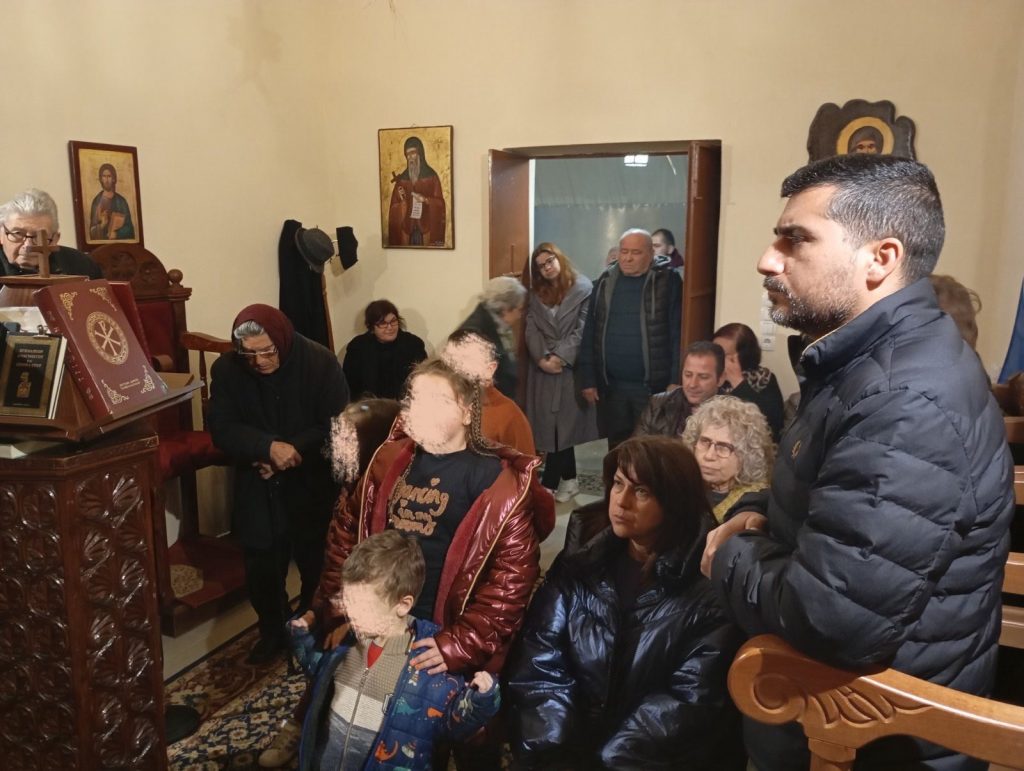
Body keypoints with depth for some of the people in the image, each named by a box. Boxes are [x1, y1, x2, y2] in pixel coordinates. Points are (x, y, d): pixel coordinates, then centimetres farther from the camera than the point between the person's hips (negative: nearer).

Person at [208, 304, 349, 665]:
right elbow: (221, 429, -12)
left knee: (316, 564, 9)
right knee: (261, 568, 9)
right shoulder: (226, 369, -7)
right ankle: (273, 632, 33)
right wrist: (269, 448, -28)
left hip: (312, 484, -2)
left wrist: (292, 452, -25)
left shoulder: (320, 363, -15)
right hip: (258, 488, 2)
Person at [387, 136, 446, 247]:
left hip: (426, 226, -3)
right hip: (406, 226, 3)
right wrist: (401, 200, -11)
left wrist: (425, 199, -17)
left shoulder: (431, 176, 1)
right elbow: (394, 205, 10)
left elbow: (439, 203, -1)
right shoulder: (401, 179, 10)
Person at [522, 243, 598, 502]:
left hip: (570, 368, -4)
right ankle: (569, 480, 17)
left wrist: (560, 357, -16)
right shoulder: (536, 293, 13)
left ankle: (548, 485, 5)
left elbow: (582, 329, -9)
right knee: (552, 426, 5)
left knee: (562, 425, -2)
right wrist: (541, 357, -12)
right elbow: (532, 329, 3)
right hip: (542, 369, 4)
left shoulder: (583, 288, -2)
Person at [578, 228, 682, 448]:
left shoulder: (668, 282, -4)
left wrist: (676, 381, -13)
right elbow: (589, 333, 6)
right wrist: (587, 379, 2)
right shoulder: (605, 283, 7)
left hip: (653, 386, -3)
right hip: (611, 386, 4)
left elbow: (678, 335, -8)